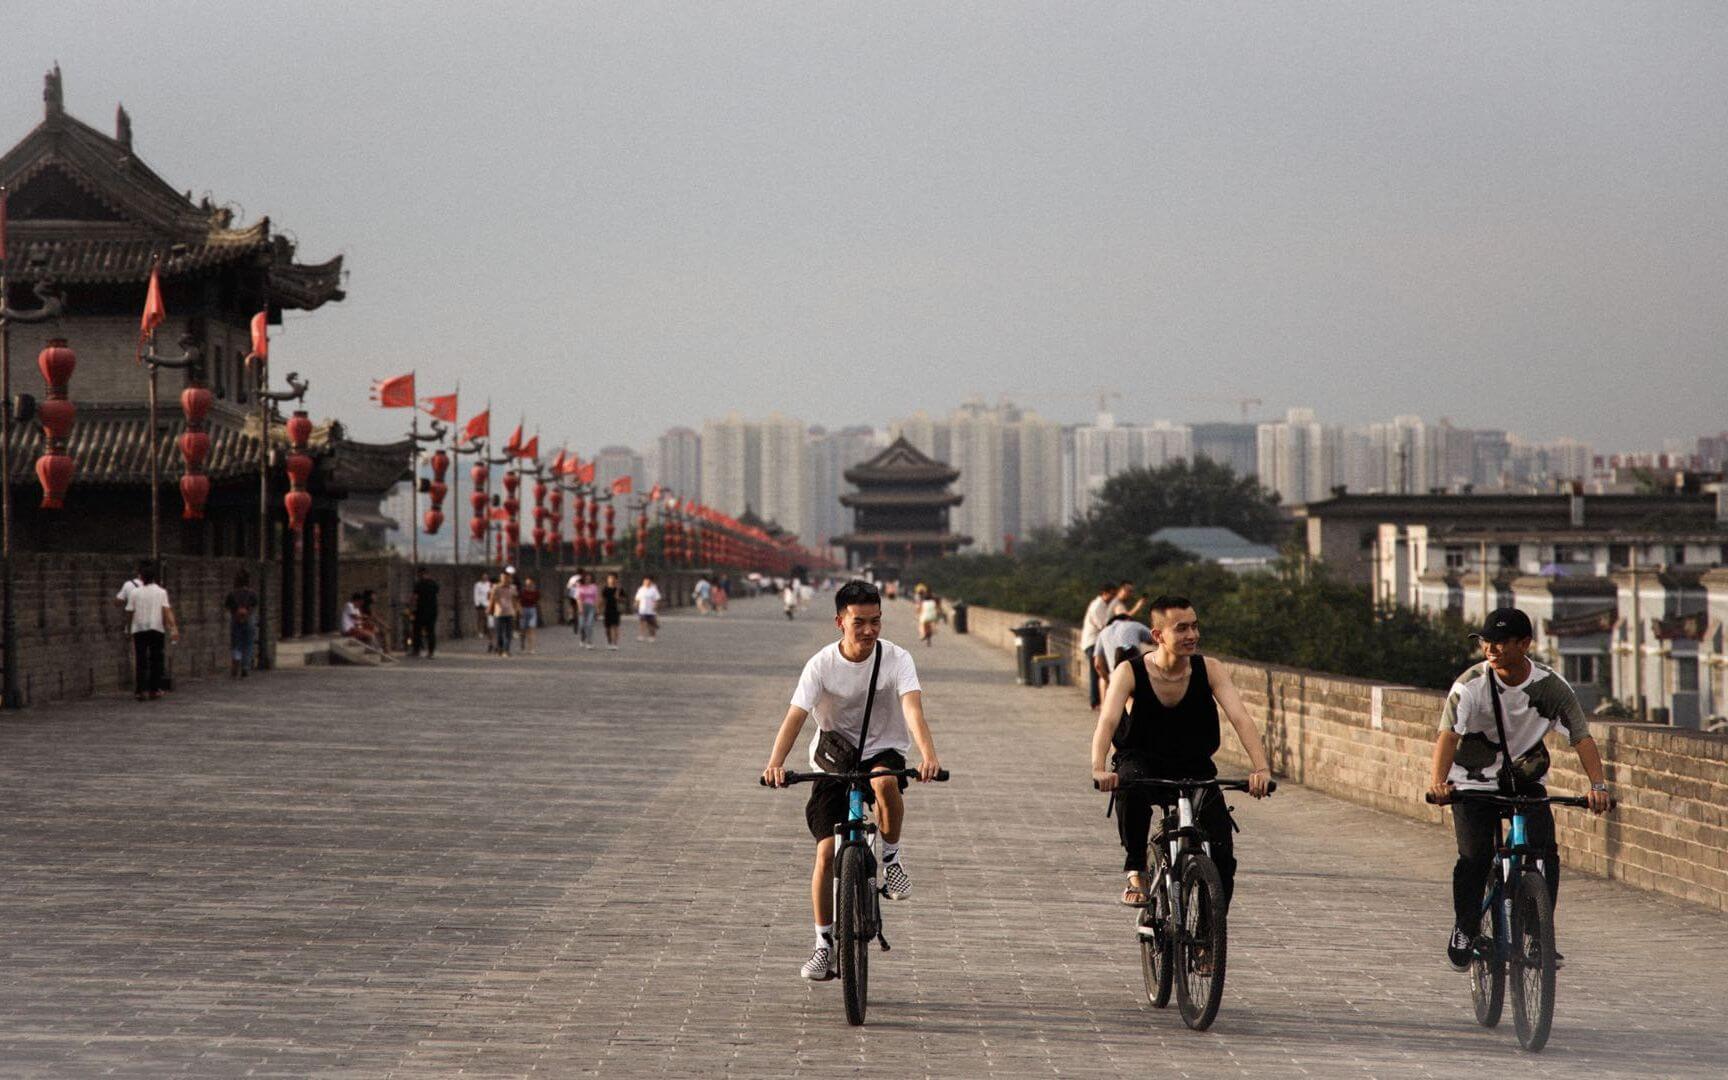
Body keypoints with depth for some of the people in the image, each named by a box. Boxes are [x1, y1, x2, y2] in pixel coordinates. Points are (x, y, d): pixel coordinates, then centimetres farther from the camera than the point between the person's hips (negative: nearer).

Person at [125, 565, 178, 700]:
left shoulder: (135, 592, 0)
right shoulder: (161, 592, 1)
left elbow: (129, 612, 0)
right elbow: (167, 610, -8)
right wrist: (174, 628, -11)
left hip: (139, 629, 0)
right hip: (157, 628, 0)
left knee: (140, 660, 3)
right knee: (155, 660, 7)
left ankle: (140, 690, -3)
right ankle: (153, 690, 3)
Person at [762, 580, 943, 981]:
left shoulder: (896, 659, -13)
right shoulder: (822, 664, -13)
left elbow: (912, 709, -28)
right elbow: (795, 716, -23)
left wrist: (928, 754, -46)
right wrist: (775, 763, -41)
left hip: (883, 750, -1)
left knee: (885, 781, -38)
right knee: (826, 852, -9)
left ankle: (891, 856, -11)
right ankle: (825, 942, 6)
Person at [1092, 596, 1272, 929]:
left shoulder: (1209, 670, -12)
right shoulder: (1131, 671, -15)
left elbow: (1240, 719, -22)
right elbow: (1108, 721, -29)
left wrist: (1261, 767, -40)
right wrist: (1099, 769, -48)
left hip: (1194, 768, 2)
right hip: (1143, 762, -2)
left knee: (1222, 856, -16)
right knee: (1130, 785, -39)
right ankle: (1136, 873, -19)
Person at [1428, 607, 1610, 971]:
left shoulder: (1551, 686, -15)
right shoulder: (1471, 684, -19)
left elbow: (1581, 737, -20)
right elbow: (1448, 734, -29)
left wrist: (1598, 784, -37)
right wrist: (1438, 781, -47)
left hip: (1526, 781, 1)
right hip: (1474, 782, -1)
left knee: (1545, 852, -16)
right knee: (1474, 856, -16)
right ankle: (1464, 931, 6)